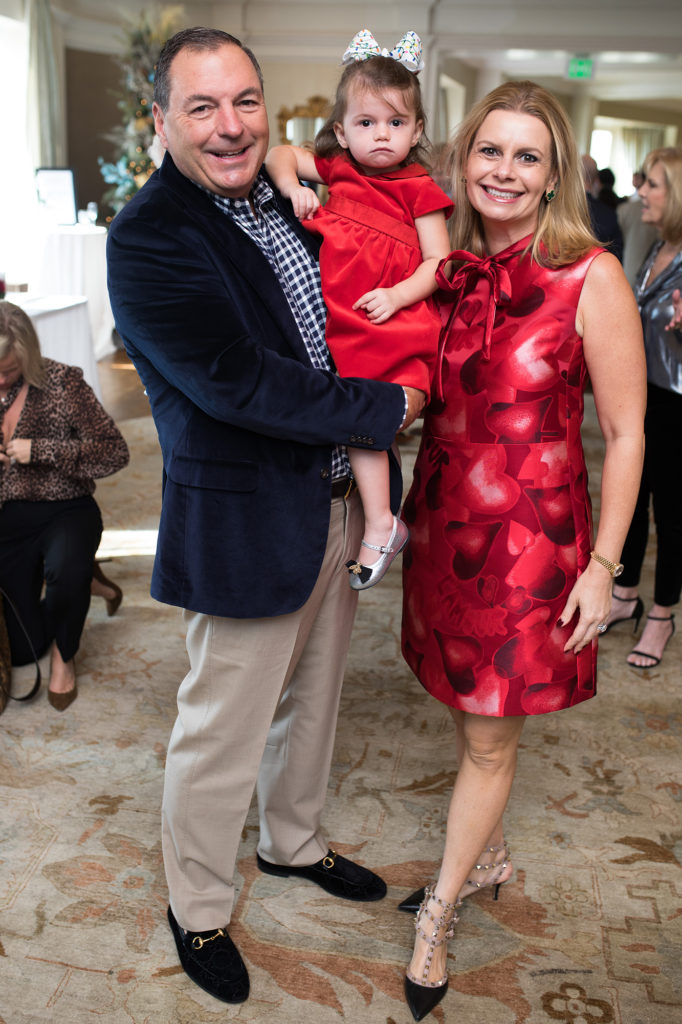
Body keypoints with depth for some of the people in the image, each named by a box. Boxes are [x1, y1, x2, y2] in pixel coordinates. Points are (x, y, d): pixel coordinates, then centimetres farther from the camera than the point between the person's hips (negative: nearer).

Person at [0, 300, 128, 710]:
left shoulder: (61, 382, -13)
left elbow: (115, 452, -17)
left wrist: (40, 451, -24)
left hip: (65, 511, -4)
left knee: (63, 571, -40)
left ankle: (64, 654, -6)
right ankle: (82, 580, 34)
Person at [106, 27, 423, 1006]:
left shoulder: (287, 198, 7)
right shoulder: (148, 237, -18)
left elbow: (346, 317, 22)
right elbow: (234, 382, -26)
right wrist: (386, 409, -18)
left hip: (335, 501, 8)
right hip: (246, 521, -8)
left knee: (311, 697, 24)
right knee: (224, 729, 8)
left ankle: (295, 842, 49)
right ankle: (197, 909, 33)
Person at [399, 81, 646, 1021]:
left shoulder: (591, 277, -12)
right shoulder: (449, 268, 2)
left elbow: (625, 434, -10)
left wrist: (602, 565, -11)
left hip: (531, 536, -5)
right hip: (445, 520, 5)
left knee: (490, 735, 9)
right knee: (468, 711, 19)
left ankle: (440, 912, 29)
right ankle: (489, 857, 43)